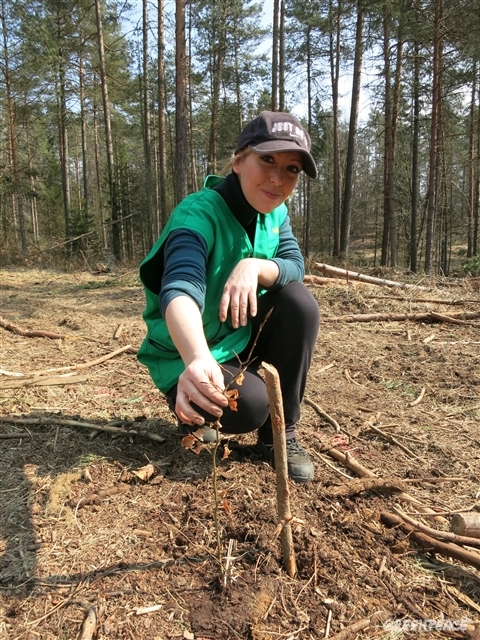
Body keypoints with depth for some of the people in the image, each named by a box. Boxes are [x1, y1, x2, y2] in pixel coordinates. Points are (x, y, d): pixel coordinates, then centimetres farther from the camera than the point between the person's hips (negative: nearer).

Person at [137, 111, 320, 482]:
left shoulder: (275, 212, -3)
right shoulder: (198, 214, -26)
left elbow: (295, 266, -10)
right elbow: (180, 290, -43)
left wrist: (254, 266, -33)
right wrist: (198, 360, -64)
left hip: (242, 336, 6)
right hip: (189, 355, -6)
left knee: (299, 301, -19)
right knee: (251, 404, -31)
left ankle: (281, 432, -5)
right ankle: (194, 411, 7)